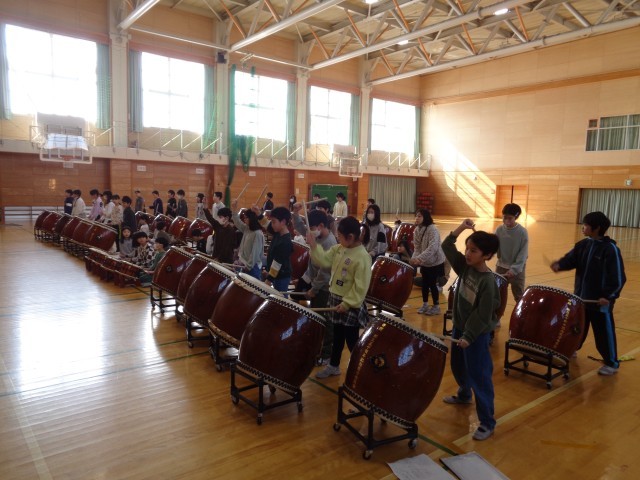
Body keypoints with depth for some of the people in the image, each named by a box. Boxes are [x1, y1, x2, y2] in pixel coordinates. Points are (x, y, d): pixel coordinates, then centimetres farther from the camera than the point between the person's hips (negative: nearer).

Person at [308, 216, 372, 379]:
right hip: (335, 298, 8)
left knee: (351, 340, 3)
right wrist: (314, 245, -7)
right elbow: (324, 261, 5)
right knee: (337, 336, 22)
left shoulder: (362, 257, -23)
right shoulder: (339, 249, 2)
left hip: (351, 305, -8)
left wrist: (347, 303, -22)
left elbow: (360, 287, -23)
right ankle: (333, 366, 38)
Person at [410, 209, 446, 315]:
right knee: (424, 283, 13)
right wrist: (414, 258, -17)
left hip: (435, 262, -6)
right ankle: (425, 304, 27)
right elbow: (417, 248, 2)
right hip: (424, 262, 7)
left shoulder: (432, 230, -23)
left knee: (432, 284, -1)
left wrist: (420, 258, -40)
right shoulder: (417, 230, -1)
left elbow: (433, 247, -34)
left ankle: (436, 307, 14)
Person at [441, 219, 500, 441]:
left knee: (479, 376, -1)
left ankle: (487, 422, 12)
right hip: (459, 326, 8)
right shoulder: (465, 265, -4)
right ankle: (464, 394, 53)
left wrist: (469, 336, -26)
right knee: (458, 367, 26)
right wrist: (460, 229, -13)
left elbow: (483, 316, -24)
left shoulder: (488, 281, -25)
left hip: (477, 334, -8)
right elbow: (447, 247, -1)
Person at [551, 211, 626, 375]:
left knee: (604, 332, 6)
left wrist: (608, 296, -23)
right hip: (581, 296, 7)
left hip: (600, 300, -6)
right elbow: (571, 258, -2)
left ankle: (612, 363, 21)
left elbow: (618, 277, -18)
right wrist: (559, 264, -24)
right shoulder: (583, 244, 3)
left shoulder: (610, 249, -17)